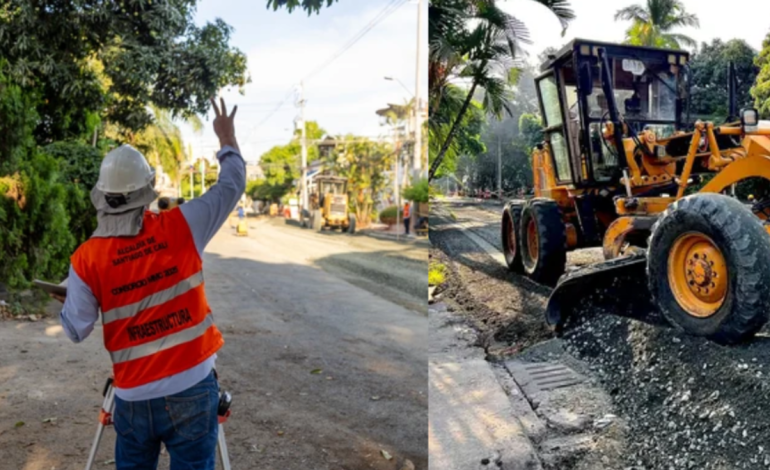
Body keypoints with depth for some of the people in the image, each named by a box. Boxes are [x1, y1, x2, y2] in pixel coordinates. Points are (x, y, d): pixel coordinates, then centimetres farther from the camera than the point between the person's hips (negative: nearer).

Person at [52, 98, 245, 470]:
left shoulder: (86, 259, -7)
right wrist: (227, 138, 16)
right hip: (191, 388, -1)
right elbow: (231, 187, 1)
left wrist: (65, 302, 23)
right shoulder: (181, 228, -11)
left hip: (134, 394, 2)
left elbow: (76, 330, 2)